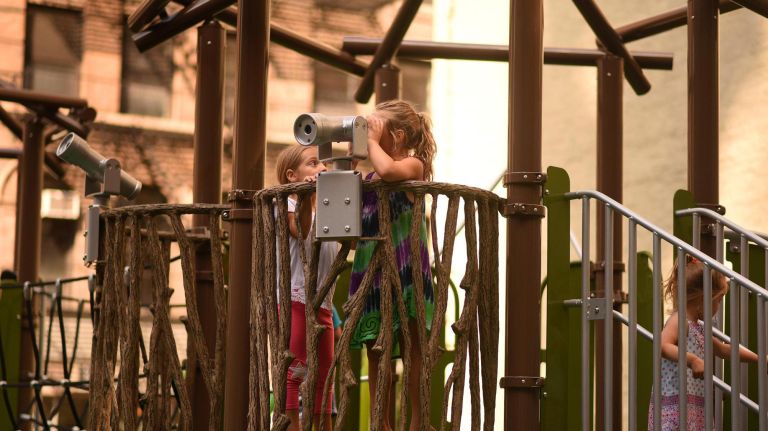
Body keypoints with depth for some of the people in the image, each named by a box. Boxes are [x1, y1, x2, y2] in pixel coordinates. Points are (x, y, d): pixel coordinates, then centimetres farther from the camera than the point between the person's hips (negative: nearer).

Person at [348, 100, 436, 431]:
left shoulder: (413, 164, -4)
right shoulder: (367, 176, 17)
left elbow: (386, 171, -26)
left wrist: (372, 139, -11)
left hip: (404, 267, -7)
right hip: (371, 268, 7)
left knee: (412, 347, -2)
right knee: (375, 351, 7)